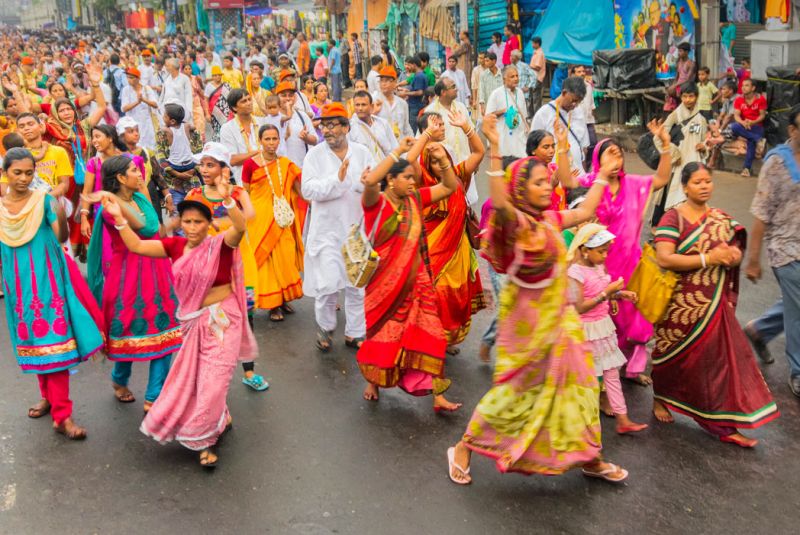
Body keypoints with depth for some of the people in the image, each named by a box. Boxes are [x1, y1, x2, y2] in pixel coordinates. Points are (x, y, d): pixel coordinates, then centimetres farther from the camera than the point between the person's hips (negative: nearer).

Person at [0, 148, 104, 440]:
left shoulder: (43, 200, -7)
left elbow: (62, 237, -19)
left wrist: (61, 216, -36)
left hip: (47, 279, -4)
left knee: (54, 338, -7)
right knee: (32, 338, 14)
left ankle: (62, 415, -6)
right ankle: (48, 395, 33)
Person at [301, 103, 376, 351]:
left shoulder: (362, 152, 3)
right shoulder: (315, 154, -3)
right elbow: (307, 189, -14)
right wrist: (337, 179, -22)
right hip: (328, 230, -2)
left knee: (357, 285, 9)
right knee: (327, 284, -2)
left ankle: (354, 333, 24)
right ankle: (325, 327, 24)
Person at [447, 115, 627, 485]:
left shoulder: (550, 219, 3)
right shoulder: (515, 221, -21)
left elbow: (585, 212, 21)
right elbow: (499, 202, -43)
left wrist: (603, 174, 25)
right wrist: (494, 149, -51)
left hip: (558, 316, 8)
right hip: (527, 318, -8)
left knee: (577, 383, 14)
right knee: (516, 390, 2)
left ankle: (588, 457, 31)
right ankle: (463, 449, 19)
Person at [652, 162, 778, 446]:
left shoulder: (721, 219, 8)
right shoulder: (673, 218, -10)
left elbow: (736, 253, 8)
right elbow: (664, 258, -21)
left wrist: (732, 255, -16)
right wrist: (709, 258, -24)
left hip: (715, 304, 5)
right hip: (680, 304, -4)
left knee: (724, 357, 2)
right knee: (674, 356, 12)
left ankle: (726, 425, 10)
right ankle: (660, 398, 37)